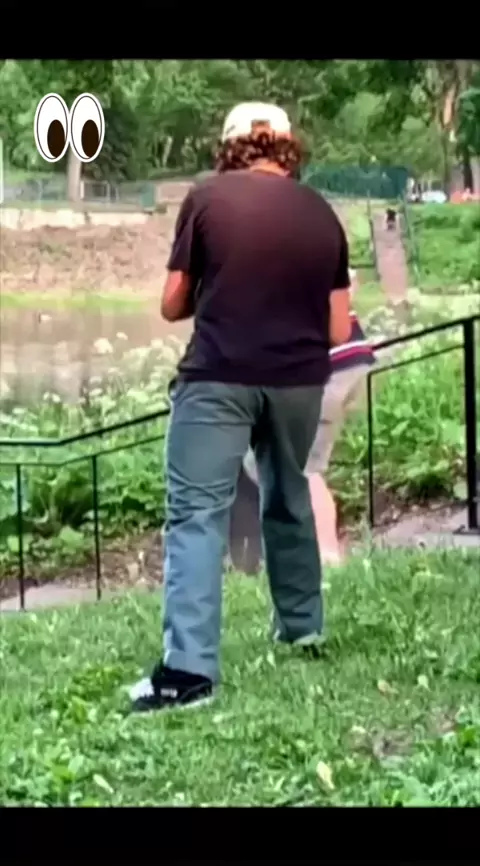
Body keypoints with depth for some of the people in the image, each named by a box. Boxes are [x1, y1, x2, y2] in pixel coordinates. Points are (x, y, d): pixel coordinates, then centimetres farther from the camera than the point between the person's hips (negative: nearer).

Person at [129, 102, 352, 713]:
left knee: (197, 514, -5)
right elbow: (339, 330, 8)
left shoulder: (207, 198, -1)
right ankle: (302, 628, 37)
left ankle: (189, 668, -16)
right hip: (298, 380, 4)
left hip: (218, 376, -4)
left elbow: (172, 306, 2)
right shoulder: (322, 215, 8)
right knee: (289, 497, 25)